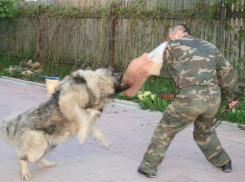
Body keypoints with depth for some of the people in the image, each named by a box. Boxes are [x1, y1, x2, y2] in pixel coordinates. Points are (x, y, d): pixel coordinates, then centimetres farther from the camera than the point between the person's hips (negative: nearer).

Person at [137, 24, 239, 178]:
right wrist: (233, 96, 26)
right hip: (214, 97, 6)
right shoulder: (209, 46, 20)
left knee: (165, 129, 9)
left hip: (191, 97, -5)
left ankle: (149, 166, 10)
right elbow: (227, 71, 19)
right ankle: (224, 162, 39)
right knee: (204, 131, 30)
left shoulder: (174, 45, 7)